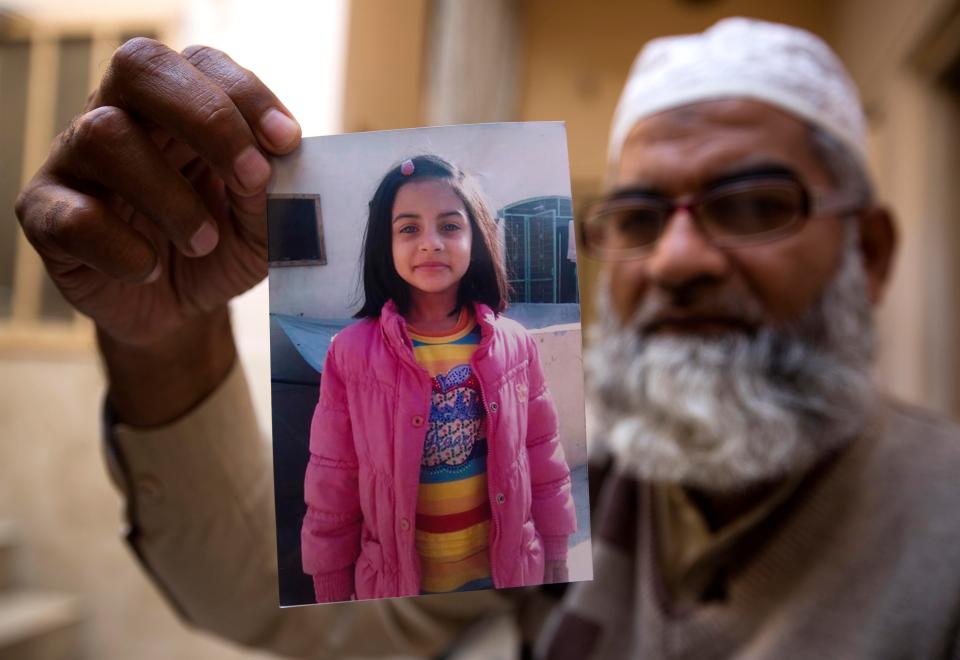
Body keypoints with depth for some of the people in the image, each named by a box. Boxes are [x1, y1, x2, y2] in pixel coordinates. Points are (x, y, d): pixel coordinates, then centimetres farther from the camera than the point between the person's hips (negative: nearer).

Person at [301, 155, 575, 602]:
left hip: (507, 568, 2)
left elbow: (544, 460, 1)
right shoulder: (351, 352, -14)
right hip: (398, 577, -1)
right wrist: (331, 592, -2)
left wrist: (555, 558, 7)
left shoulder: (514, 345, -8)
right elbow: (332, 486, -8)